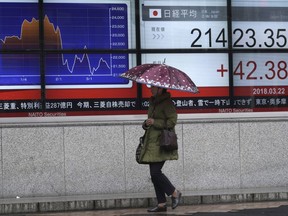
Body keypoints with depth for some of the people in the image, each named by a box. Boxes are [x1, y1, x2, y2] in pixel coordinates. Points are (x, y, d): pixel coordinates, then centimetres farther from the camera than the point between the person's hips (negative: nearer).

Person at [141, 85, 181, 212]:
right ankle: (161, 204, 11)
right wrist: (146, 124, 1)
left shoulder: (167, 103, -10)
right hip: (152, 143, 9)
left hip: (161, 144, -9)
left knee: (155, 172, -13)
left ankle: (174, 193, 5)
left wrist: (154, 122, -17)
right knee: (154, 173, 7)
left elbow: (172, 121, -17)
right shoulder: (153, 103, 17)